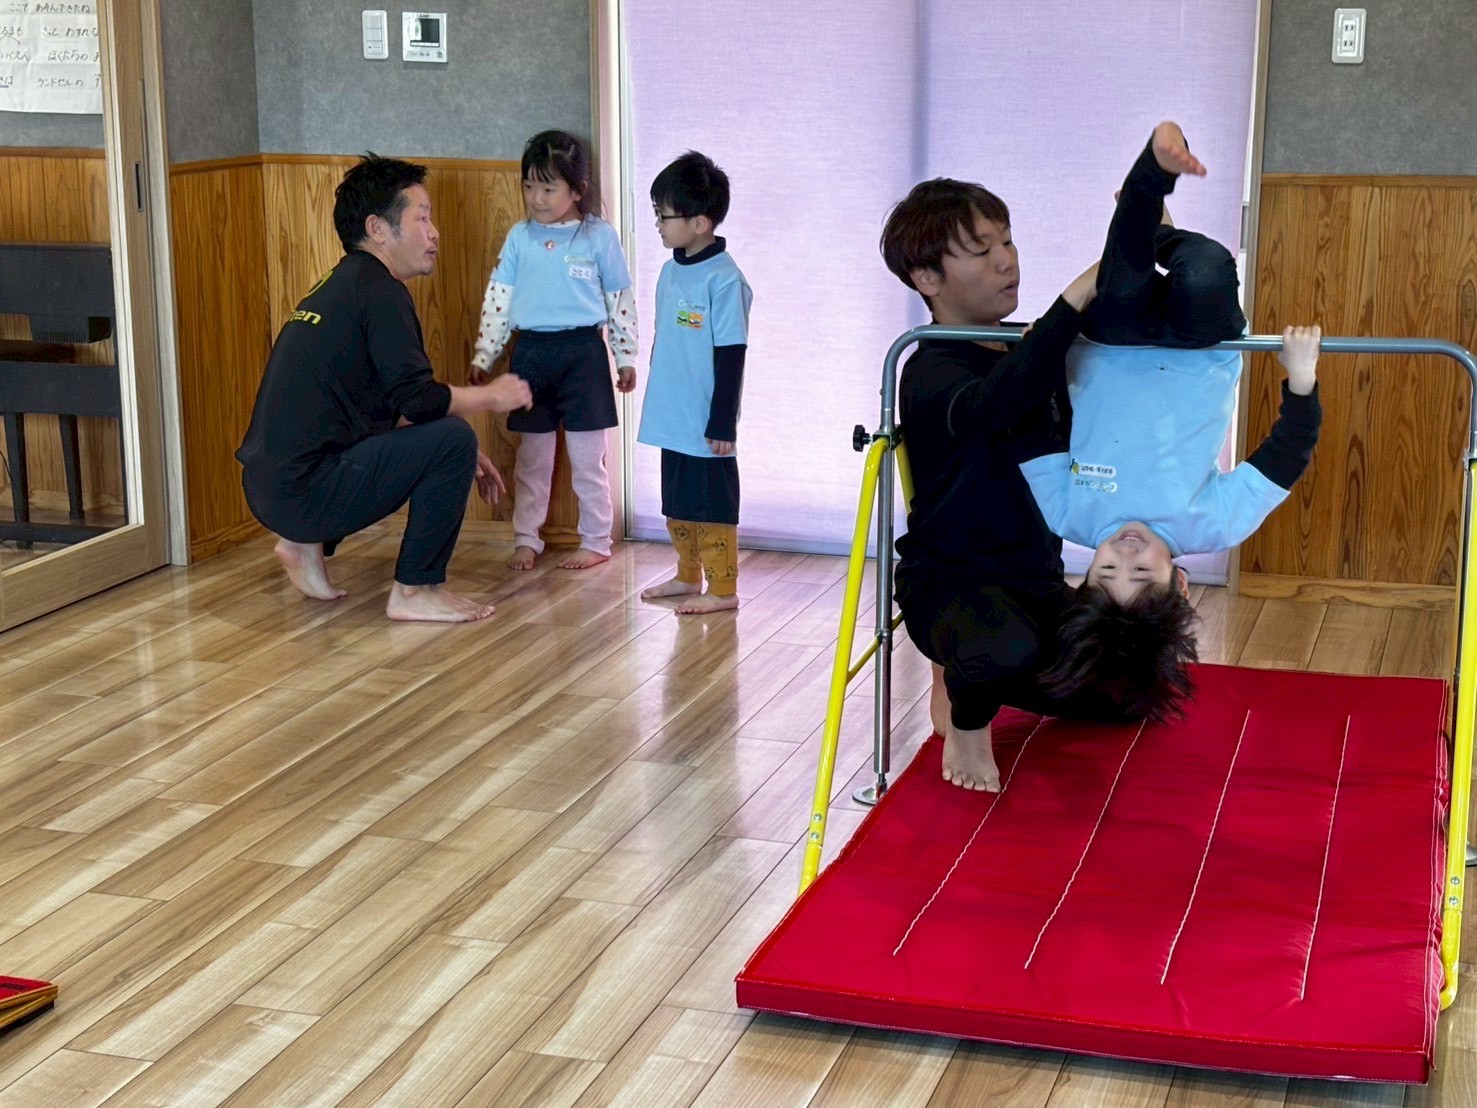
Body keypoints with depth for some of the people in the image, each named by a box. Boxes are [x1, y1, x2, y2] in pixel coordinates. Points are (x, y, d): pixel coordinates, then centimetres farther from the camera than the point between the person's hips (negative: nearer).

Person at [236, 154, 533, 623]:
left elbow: (397, 405, 24)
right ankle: (414, 592, -4)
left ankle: (306, 543, 18)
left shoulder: (342, 285, 19)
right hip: (302, 491, -10)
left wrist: (461, 460, 19)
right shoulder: (377, 290, -11)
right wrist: (493, 396, -1)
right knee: (453, 440, -12)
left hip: (270, 486, 10)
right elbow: (417, 400, -18)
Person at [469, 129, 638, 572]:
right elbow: (497, 300, 7)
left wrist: (626, 358, 5)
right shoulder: (519, 237, 4)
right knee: (532, 455, 11)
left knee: (587, 456, 4)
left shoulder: (599, 236, -3)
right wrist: (483, 356, 6)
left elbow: (621, 302, 3)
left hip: (582, 352, -3)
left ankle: (596, 542, 15)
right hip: (531, 351, 3)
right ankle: (526, 539, 21)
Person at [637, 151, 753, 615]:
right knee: (677, 503, 18)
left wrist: (723, 424, -16)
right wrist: (657, 401, 21)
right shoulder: (671, 270, 7)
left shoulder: (724, 279, -17)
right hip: (672, 419, 8)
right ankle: (687, 577, 32)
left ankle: (722, 590, 12)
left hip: (706, 424, -8)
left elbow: (730, 356, -17)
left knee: (711, 506, 1)